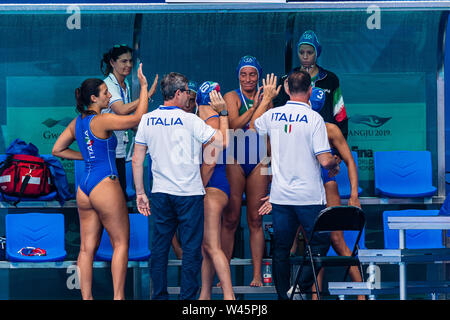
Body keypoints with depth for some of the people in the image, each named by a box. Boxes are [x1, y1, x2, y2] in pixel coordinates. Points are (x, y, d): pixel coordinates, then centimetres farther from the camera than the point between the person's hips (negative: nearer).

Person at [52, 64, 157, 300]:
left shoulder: (77, 122, 10)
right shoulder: (102, 121, -12)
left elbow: (57, 150, 17)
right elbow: (138, 118, -12)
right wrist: (144, 88, -3)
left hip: (84, 186, 8)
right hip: (105, 185, -7)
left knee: (87, 247, 7)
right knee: (121, 243, 3)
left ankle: (86, 297, 7)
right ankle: (118, 296, 0)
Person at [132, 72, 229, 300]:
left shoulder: (147, 120, 3)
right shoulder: (190, 120, -10)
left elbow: (137, 160, 5)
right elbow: (223, 142, -10)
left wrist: (140, 193, 13)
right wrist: (223, 113, 2)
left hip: (160, 194, 5)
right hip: (189, 193, -4)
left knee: (159, 246, 11)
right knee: (191, 249, 2)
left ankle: (159, 295, 15)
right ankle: (187, 298, 1)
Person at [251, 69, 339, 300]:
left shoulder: (272, 115, 1)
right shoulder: (314, 118, -12)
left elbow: (253, 125, 26)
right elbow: (324, 160, -16)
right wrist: (335, 164, 6)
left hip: (280, 195, 4)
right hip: (309, 195, -4)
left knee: (281, 249, 10)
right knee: (320, 242, 8)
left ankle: (283, 295, 11)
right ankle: (303, 288, -5)